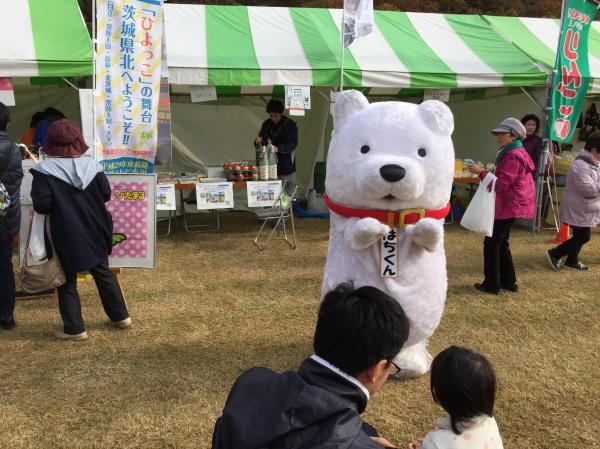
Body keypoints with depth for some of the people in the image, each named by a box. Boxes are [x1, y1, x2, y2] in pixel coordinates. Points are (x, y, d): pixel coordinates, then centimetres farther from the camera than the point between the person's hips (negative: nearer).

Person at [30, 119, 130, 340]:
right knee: (103, 272, 19)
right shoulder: (92, 165, -2)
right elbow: (106, 194, 3)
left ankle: (74, 329, 13)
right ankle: (120, 316, 28)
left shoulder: (44, 170, -14)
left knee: (67, 281, 9)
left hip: (66, 236, -4)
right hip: (95, 232, 4)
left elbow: (41, 205, -19)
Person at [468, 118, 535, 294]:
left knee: (491, 243, -4)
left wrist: (481, 172, -20)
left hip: (508, 207, -11)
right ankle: (509, 281, 23)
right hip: (510, 205, 11)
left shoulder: (513, 156, -19)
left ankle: (491, 284, 3)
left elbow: (501, 184, -23)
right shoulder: (514, 153, 15)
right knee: (501, 243, 17)